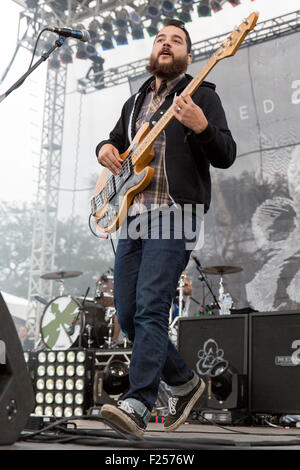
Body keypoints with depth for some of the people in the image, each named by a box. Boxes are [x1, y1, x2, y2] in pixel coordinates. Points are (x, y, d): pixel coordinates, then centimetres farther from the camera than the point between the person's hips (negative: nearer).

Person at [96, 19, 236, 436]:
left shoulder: (202, 95, 4)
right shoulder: (135, 102, 23)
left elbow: (226, 157, -5)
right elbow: (116, 143, 34)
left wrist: (201, 127, -25)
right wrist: (106, 149, 9)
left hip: (175, 213, -7)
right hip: (133, 216, 7)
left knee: (150, 307, -18)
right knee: (128, 315, 5)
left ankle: (138, 404, -16)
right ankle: (184, 383, 21)